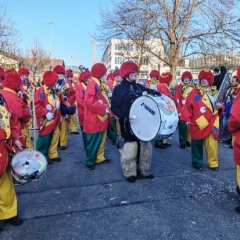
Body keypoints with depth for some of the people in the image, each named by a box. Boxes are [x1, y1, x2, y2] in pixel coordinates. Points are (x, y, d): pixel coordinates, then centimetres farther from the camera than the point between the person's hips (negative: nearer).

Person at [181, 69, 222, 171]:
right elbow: (188, 106, -7)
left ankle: (213, 163, 23)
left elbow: (220, 105, 19)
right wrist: (187, 118, -12)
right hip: (198, 124, -3)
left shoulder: (215, 92, 10)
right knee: (197, 144, 7)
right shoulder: (194, 92, -3)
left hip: (212, 124, 3)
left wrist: (220, 106, -4)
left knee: (212, 144, 7)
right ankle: (197, 162, 22)